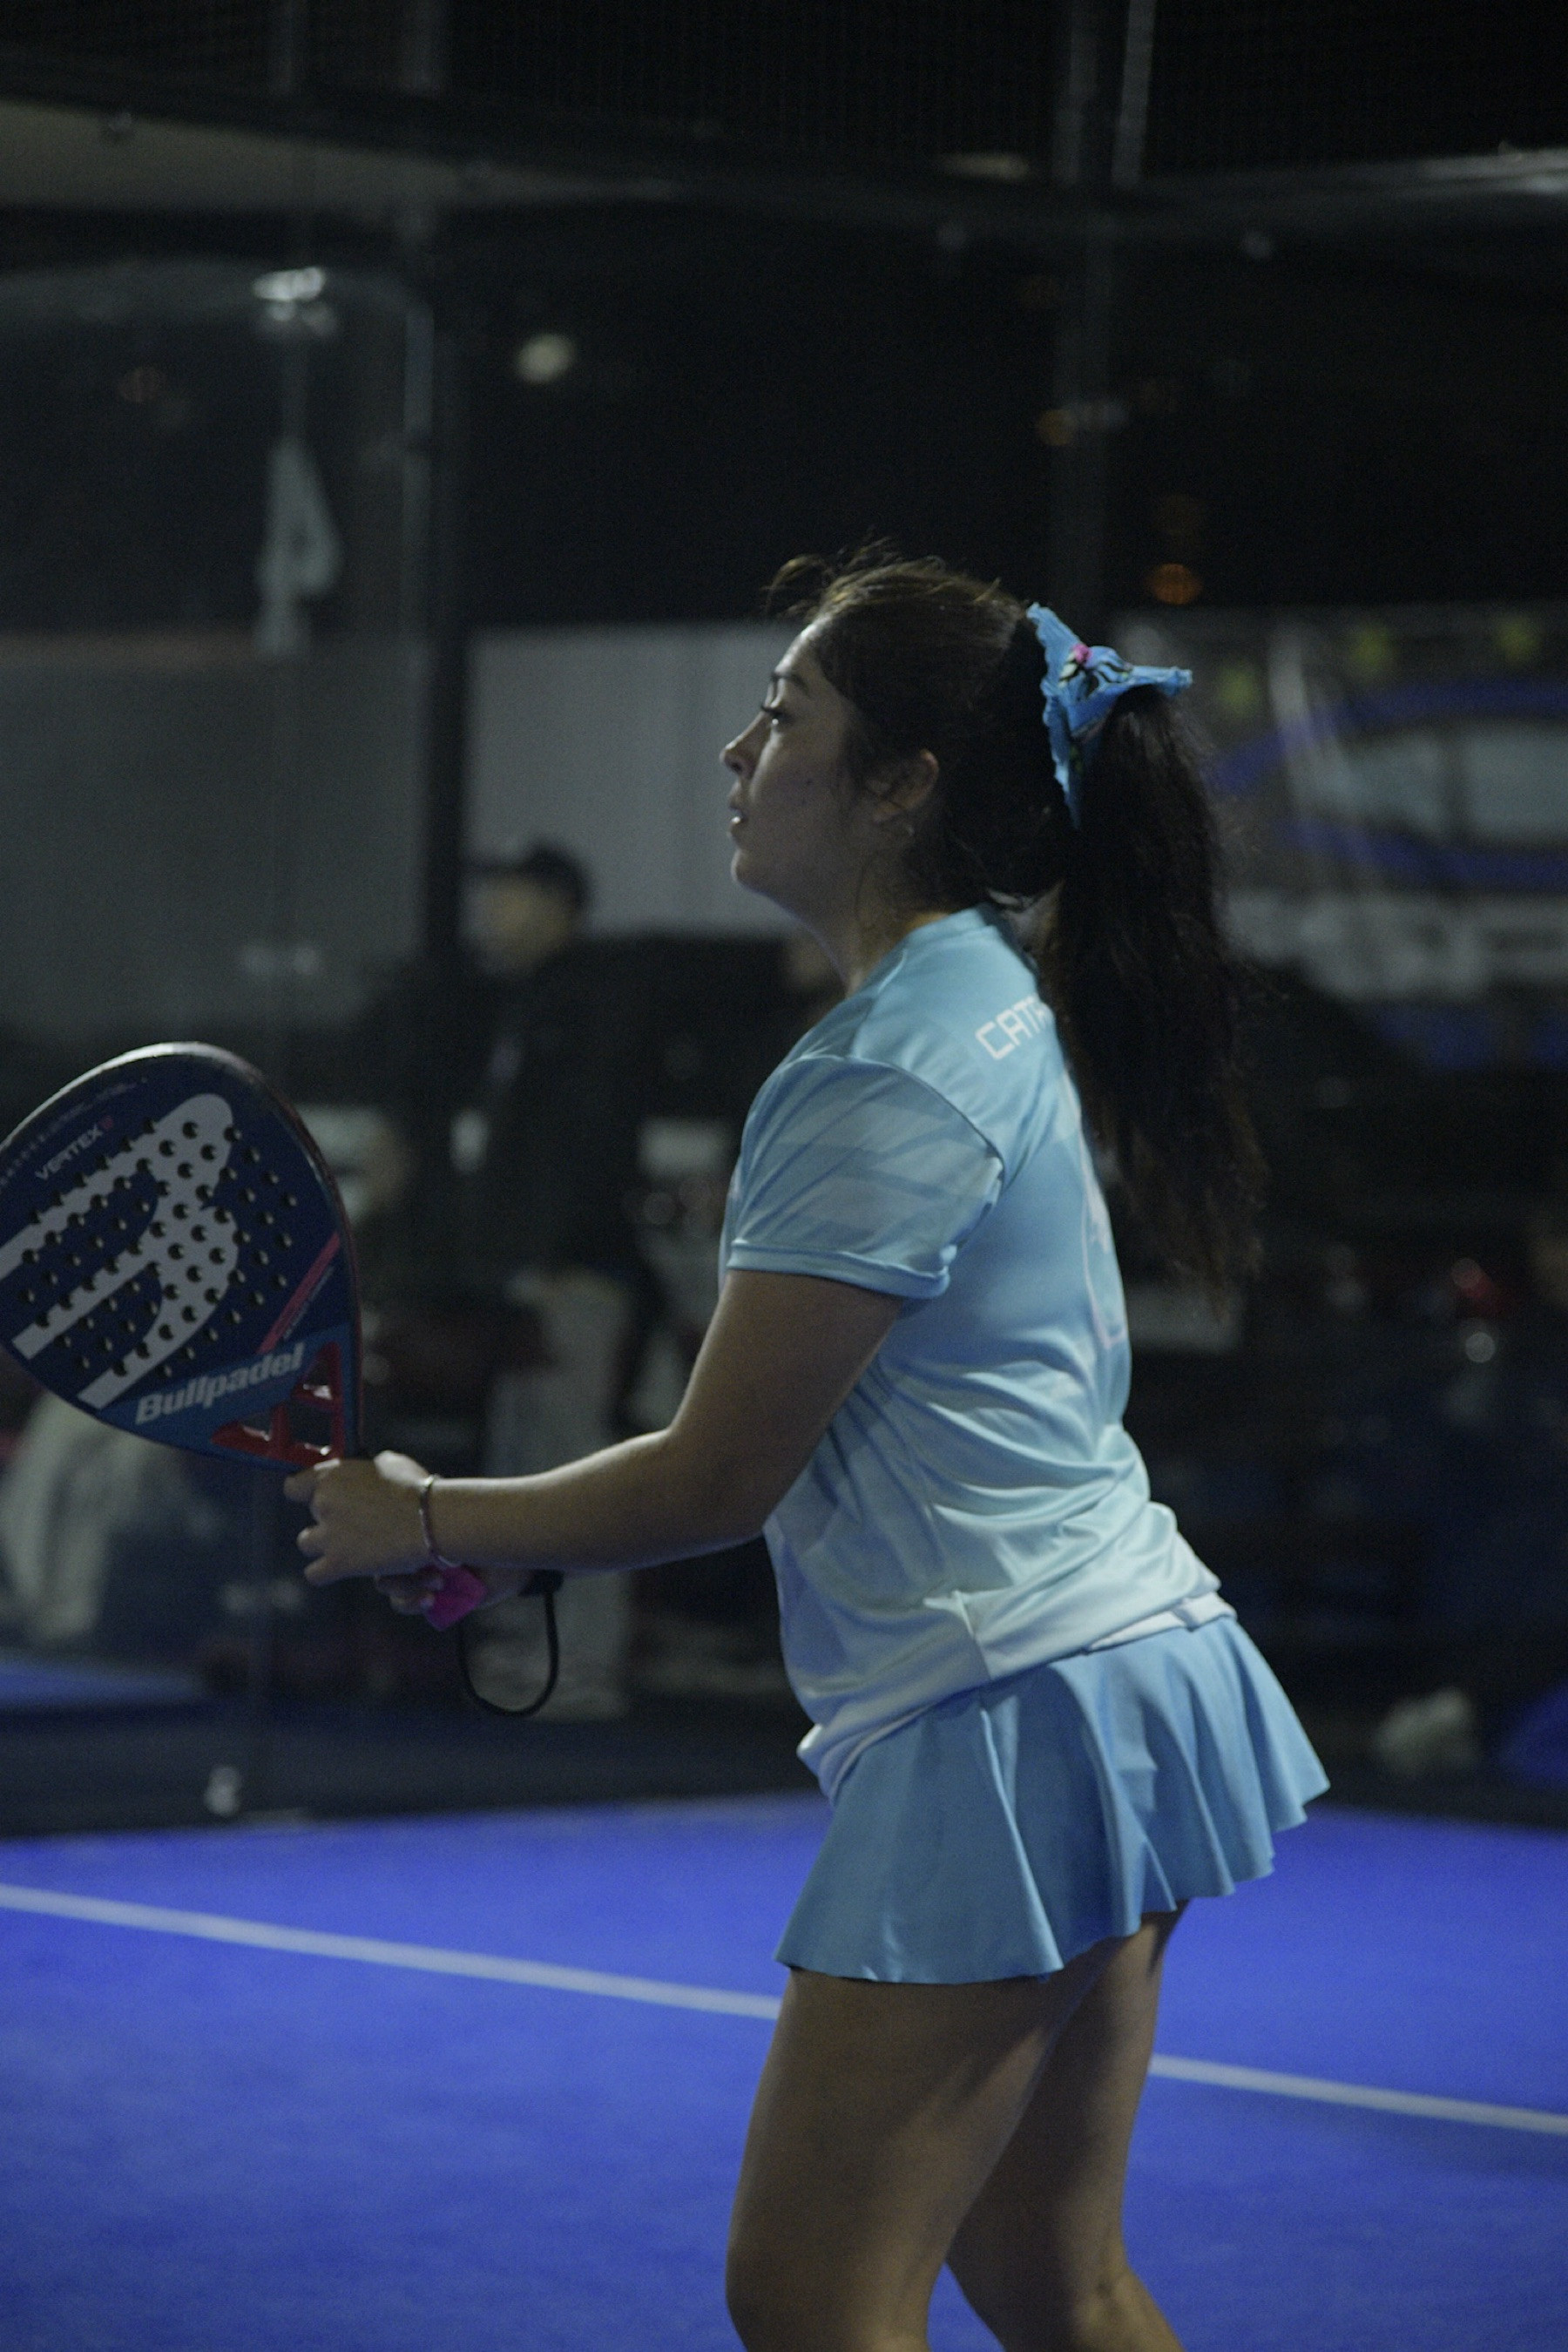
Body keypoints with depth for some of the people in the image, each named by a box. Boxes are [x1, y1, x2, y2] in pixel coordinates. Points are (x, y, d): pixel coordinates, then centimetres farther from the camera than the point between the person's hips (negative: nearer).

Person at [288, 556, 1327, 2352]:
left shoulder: (882, 1086, -18)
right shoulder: (998, 1008, 13)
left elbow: (717, 1479, -14)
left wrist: (428, 1521, 0)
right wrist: (516, 1546, 13)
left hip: (1008, 1720, -10)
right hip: (1119, 1665, 10)